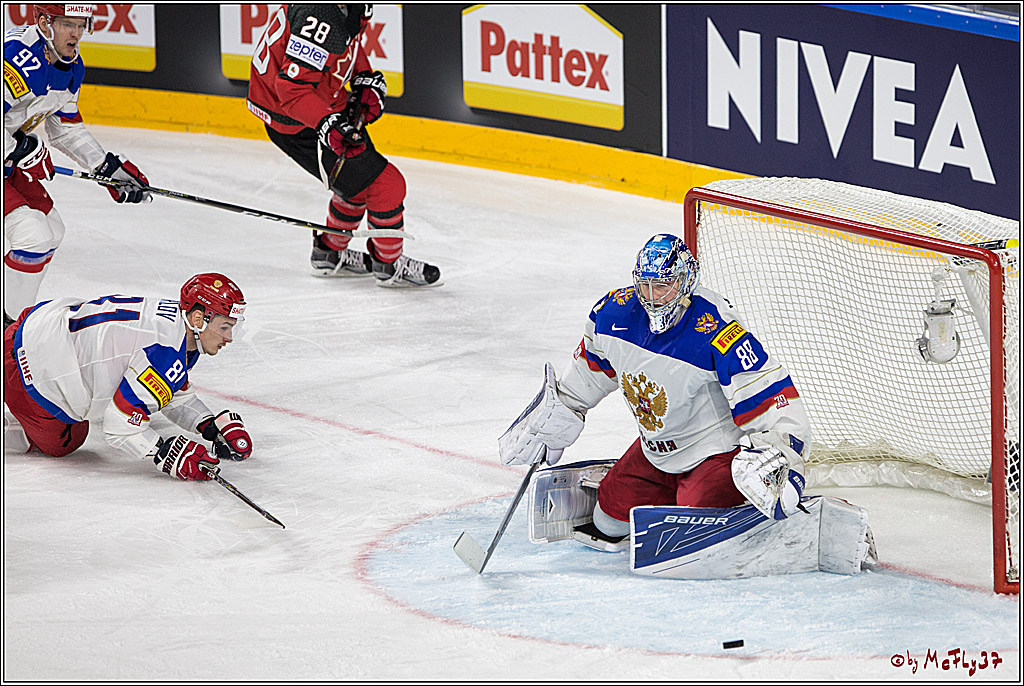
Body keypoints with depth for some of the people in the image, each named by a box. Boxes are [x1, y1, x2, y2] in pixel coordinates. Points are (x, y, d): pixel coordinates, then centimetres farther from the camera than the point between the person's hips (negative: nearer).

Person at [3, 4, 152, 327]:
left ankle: (12, 311, 28)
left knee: (51, 231, 16)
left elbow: (66, 128, 15)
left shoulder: (70, 66, 3)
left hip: (7, 159, 10)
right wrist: (23, 150, -26)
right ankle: (10, 323, -4)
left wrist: (110, 167, 8)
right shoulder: (16, 56, -28)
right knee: (34, 236, -16)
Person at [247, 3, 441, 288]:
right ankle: (389, 264, 17)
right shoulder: (322, 17, -36)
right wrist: (328, 125, -43)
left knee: (359, 179, 25)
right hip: (295, 124, -10)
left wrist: (366, 80, 7)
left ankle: (329, 253, 43)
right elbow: (292, 86, -35)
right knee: (385, 184, -4)